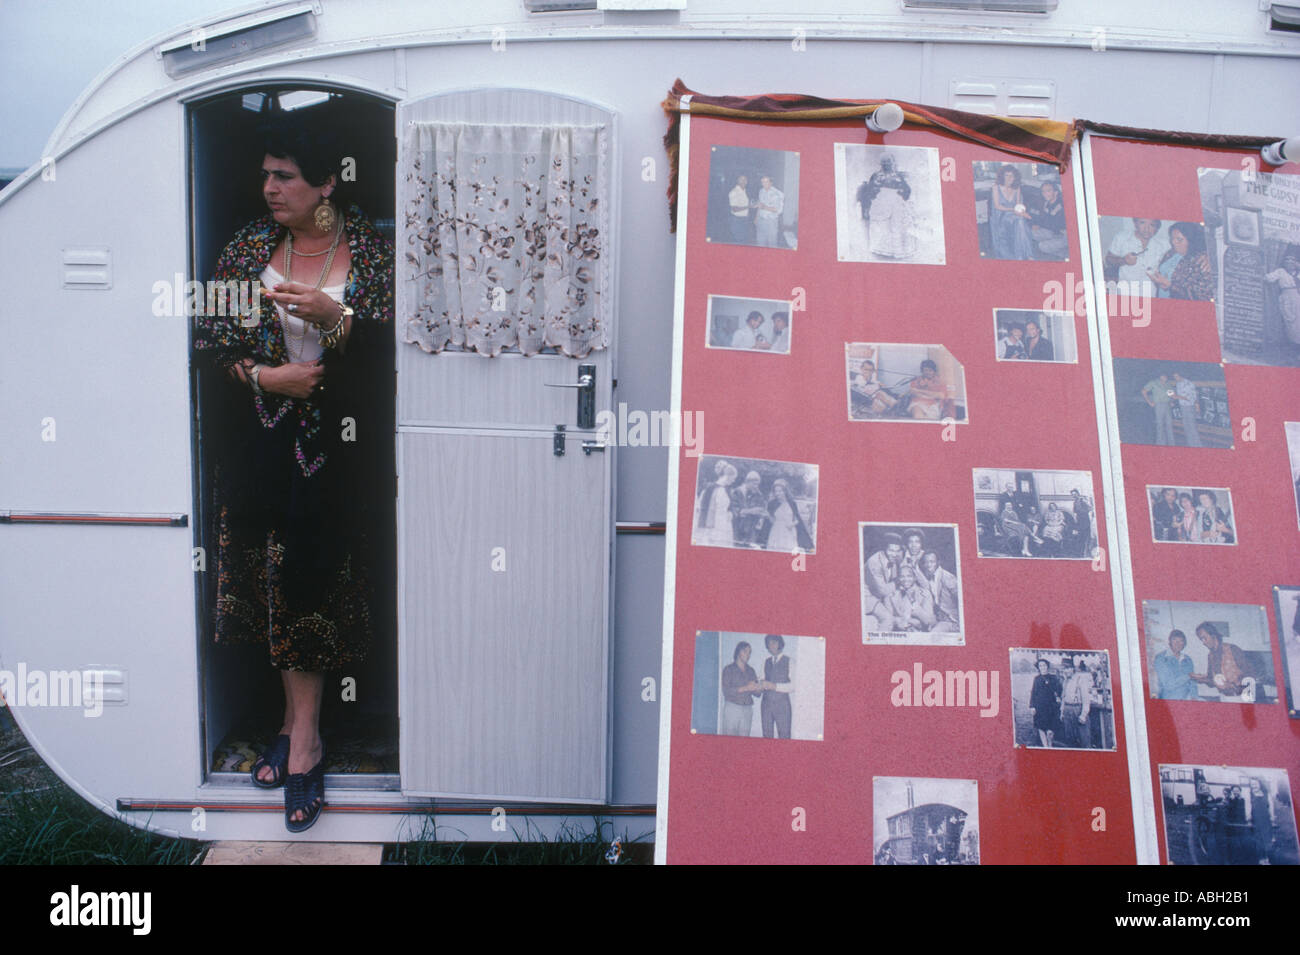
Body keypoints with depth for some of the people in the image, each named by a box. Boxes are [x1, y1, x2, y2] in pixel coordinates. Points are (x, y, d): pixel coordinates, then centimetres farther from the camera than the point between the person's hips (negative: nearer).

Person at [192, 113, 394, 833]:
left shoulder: (370, 250, -1)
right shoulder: (251, 244, 7)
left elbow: (391, 345, -6)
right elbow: (208, 335, 6)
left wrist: (331, 315, -22)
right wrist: (264, 376, -10)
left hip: (336, 447, -3)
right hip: (259, 442, 3)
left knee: (311, 578, -2)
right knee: (270, 577, 7)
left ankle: (302, 735, 11)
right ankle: (301, 727, 22)